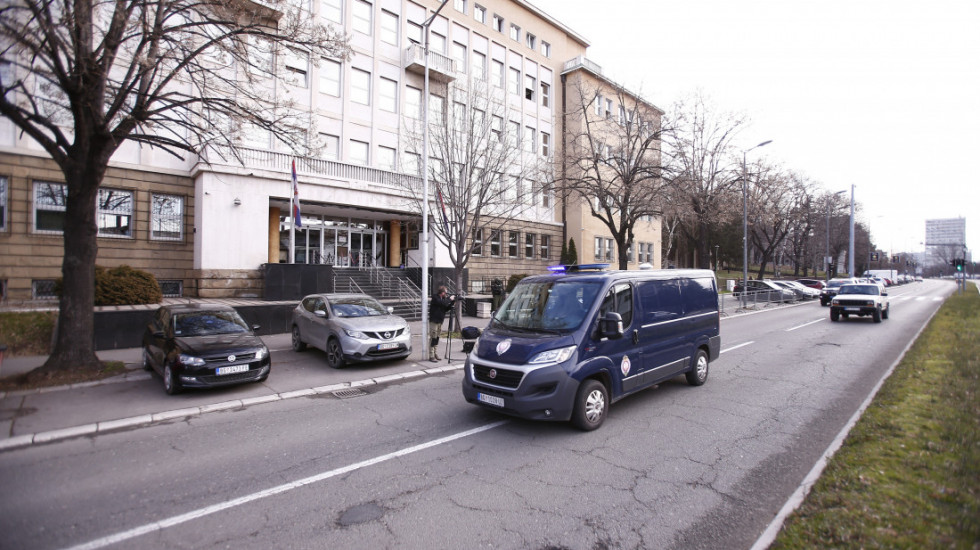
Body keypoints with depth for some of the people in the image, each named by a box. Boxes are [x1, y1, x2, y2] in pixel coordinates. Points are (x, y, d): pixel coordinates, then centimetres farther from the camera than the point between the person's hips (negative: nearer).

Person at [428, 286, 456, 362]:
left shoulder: (442, 299, 11)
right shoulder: (435, 298, -12)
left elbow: (446, 308, 11)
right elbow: (443, 303, -28)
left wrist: (452, 303, -2)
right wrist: (450, 299, -16)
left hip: (440, 321, 8)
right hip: (434, 321, -8)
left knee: (437, 338, 10)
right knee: (433, 338, -7)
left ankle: (436, 355, 16)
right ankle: (431, 356, -4)